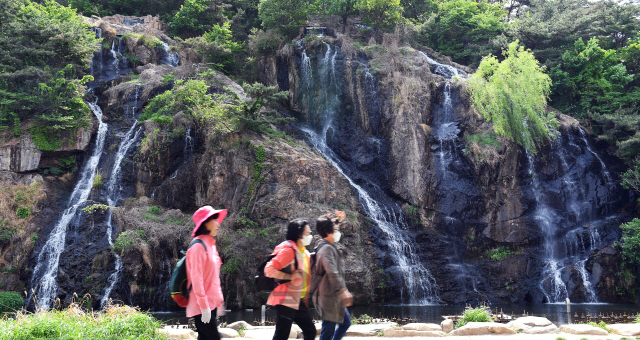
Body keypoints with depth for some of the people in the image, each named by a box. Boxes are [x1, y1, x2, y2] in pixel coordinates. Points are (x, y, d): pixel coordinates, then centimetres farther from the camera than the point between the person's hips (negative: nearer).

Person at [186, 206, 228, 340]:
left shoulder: (211, 245, 15)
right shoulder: (199, 246, -13)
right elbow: (196, 278, -18)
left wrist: (219, 301, 17)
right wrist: (203, 305, -21)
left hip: (211, 303, 9)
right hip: (201, 305, -9)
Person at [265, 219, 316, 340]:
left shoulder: (304, 252, 14)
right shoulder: (288, 250, -15)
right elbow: (269, 269, -22)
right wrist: (290, 277, -23)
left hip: (299, 301, 9)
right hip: (286, 301, -9)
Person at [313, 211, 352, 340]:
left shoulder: (325, 245, 11)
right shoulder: (327, 249, -20)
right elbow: (332, 272, -31)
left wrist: (338, 220, 28)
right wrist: (343, 290, -37)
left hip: (334, 297, 11)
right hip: (330, 297, -11)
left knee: (346, 322, 21)